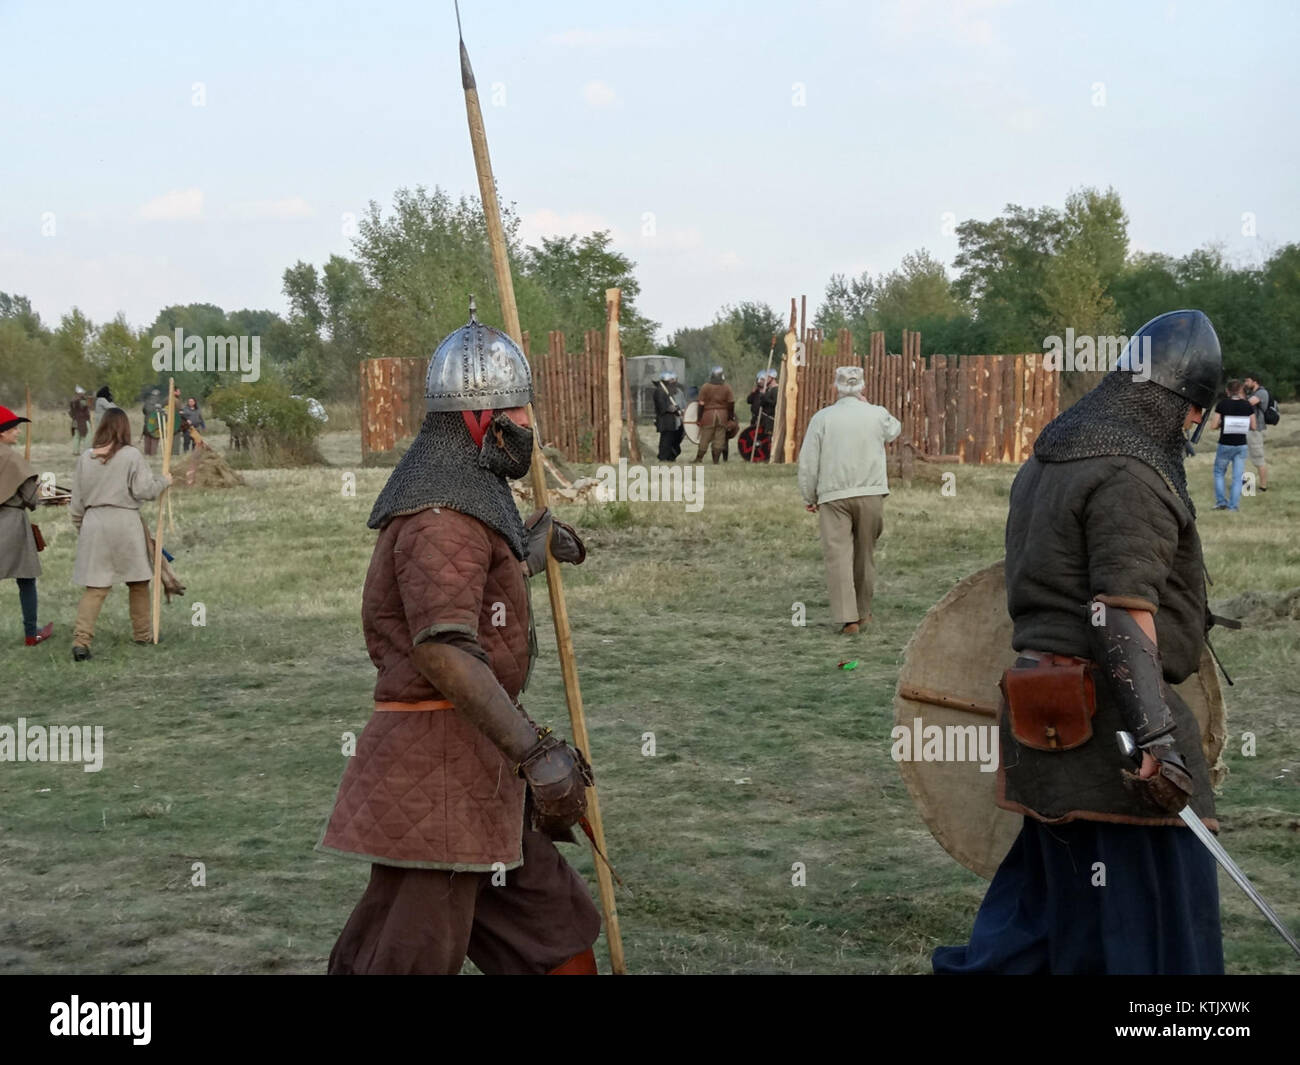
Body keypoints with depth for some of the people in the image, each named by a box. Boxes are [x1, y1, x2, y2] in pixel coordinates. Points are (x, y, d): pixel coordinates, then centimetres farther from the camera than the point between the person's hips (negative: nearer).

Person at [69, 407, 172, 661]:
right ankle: (142, 633, 25)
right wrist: (164, 481, 9)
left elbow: (77, 498, 9)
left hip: (93, 523, 3)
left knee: (95, 586, 3)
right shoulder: (131, 456, -8)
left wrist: (79, 525, 21)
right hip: (125, 523, -3)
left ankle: (81, 638, -11)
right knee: (138, 582, 15)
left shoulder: (86, 457, 3)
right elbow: (144, 490, -9)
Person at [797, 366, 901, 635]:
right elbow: (894, 429, 26)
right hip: (870, 493, 2)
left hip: (833, 495, -2)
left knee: (838, 555, -4)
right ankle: (863, 611, 23)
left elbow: (808, 462, -2)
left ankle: (847, 617, -12)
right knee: (864, 554, 15)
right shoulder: (878, 415, 2)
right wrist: (867, 403, 32)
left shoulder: (822, 418, -3)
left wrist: (808, 497, 8)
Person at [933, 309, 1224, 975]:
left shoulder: (1048, 459, 15)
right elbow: (1123, 615, -23)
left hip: (1056, 708, 10)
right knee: (1159, 909, -3)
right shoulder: (1130, 474, -15)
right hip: (1109, 716, -10)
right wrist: (1158, 739, -26)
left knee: (1048, 883, 18)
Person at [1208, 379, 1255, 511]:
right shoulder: (1247, 405, -3)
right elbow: (1253, 426, 2)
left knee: (1218, 472, 17)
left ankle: (1221, 501, 11)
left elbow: (1213, 427, -9)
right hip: (1241, 445, 2)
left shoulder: (1222, 404, -10)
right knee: (1237, 476, 8)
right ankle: (1233, 505, 5)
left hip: (1225, 445, -2)